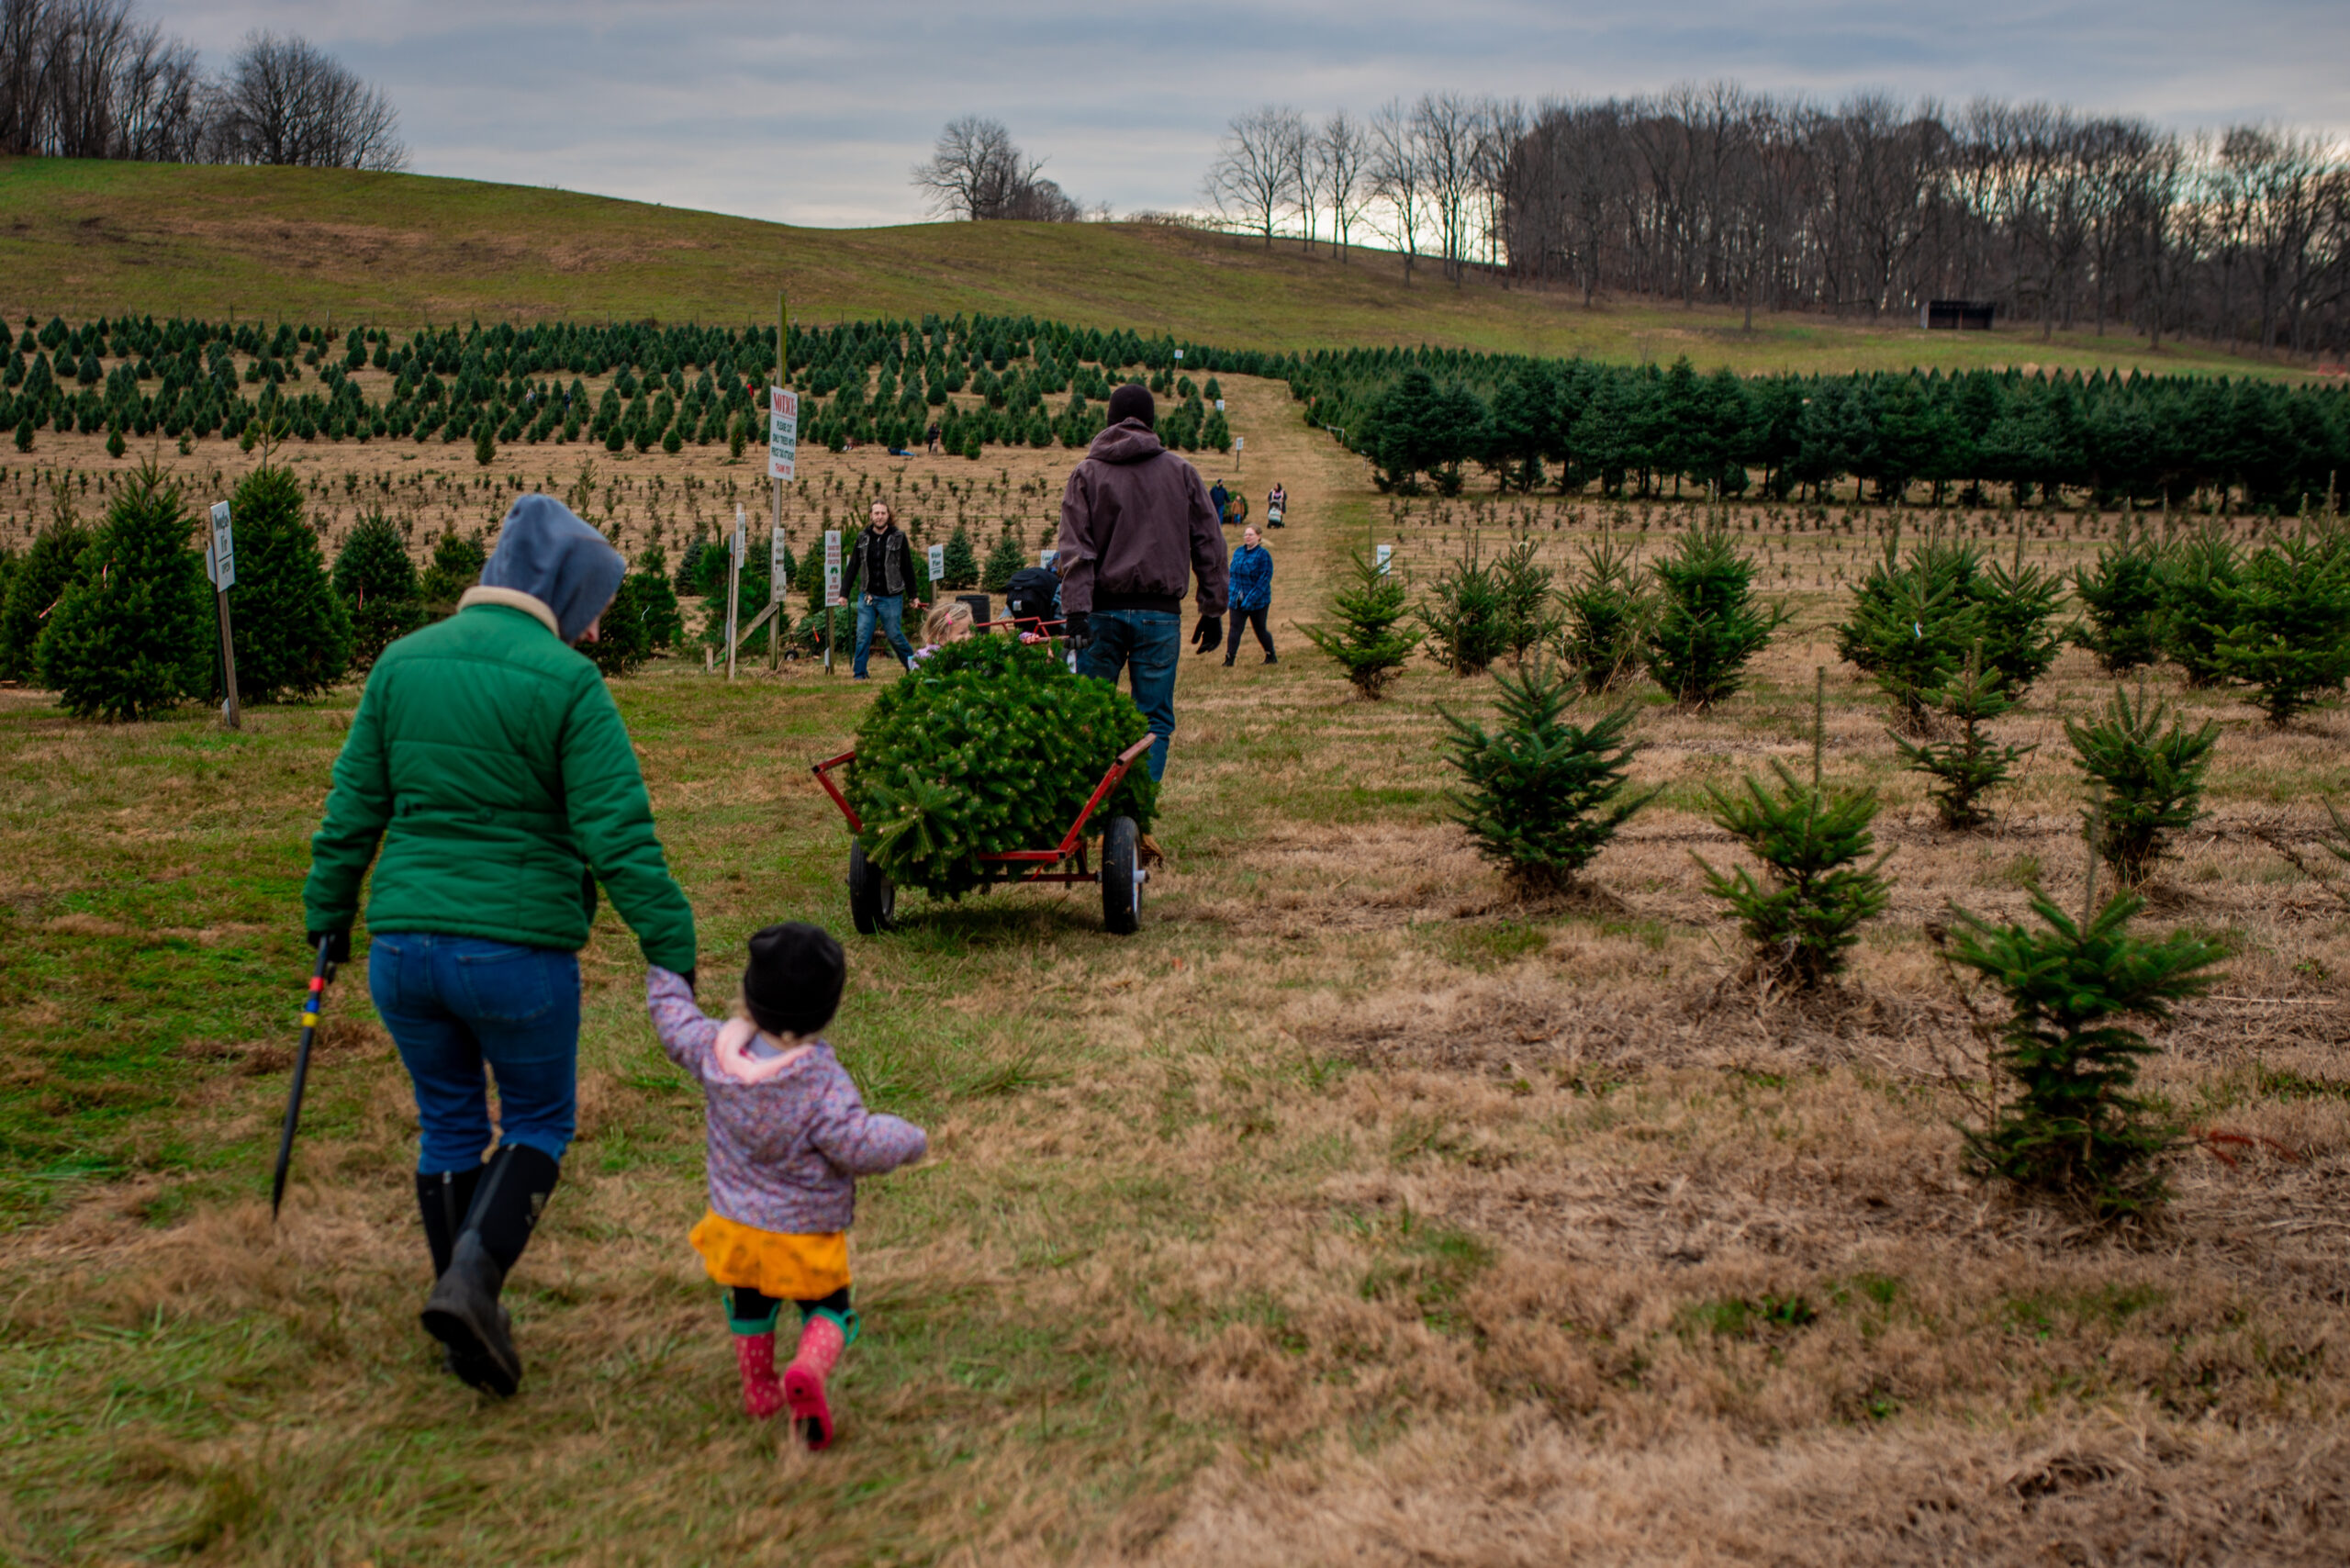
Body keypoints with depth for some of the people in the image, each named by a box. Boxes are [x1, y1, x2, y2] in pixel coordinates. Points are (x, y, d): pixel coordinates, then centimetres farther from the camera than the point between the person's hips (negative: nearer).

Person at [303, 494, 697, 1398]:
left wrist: (328, 913, 20)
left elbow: (353, 808, 9)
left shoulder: (403, 663, 5)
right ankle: (472, 1277, -7)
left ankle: (468, 1324, 24)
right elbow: (619, 838, -13)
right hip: (519, 950, -4)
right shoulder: (568, 685, -11)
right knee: (539, 1124, 15)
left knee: (449, 1125, 19)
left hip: (404, 943, 5)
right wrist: (672, 951, -8)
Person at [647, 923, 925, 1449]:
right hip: (806, 1233, -4)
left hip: (736, 1222, 4)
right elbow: (857, 1144, -28)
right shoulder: (822, 1079, -26)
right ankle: (808, 1370, -17)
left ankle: (758, 1389, 41)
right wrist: (908, 1140, -9)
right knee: (827, 1312, 11)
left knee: (749, 1307, 29)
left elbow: (674, 1020, 7)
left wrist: (664, 974, 25)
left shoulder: (714, 1051, -12)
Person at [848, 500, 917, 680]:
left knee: (895, 635, 3)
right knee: (863, 635, -2)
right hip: (866, 596, 3)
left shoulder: (898, 537, -2)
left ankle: (913, 664, 23)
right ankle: (858, 673, 5)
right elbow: (853, 567, 10)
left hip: (891, 597, -2)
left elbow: (907, 568, 2)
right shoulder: (863, 538, 5)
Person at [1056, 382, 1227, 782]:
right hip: (1161, 612, 0)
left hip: (1104, 611, 0)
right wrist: (1213, 610, 10)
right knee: (1154, 720, 4)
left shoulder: (1085, 474, 4)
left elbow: (1075, 550, -6)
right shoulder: (1182, 472, 8)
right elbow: (1209, 545, 7)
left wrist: (1075, 611, -12)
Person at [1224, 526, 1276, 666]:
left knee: (1260, 630, 6)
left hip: (1258, 601, -5)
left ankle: (1272, 657, 24)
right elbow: (1232, 573, 18)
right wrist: (1231, 592, 9)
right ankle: (1229, 659, -10)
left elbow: (1265, 578, -16)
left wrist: (1252, 598, -22)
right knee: (1235, 628, -6)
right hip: (1238, 600, 5)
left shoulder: (1263, 554, -11)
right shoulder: (1238, 552, 8)